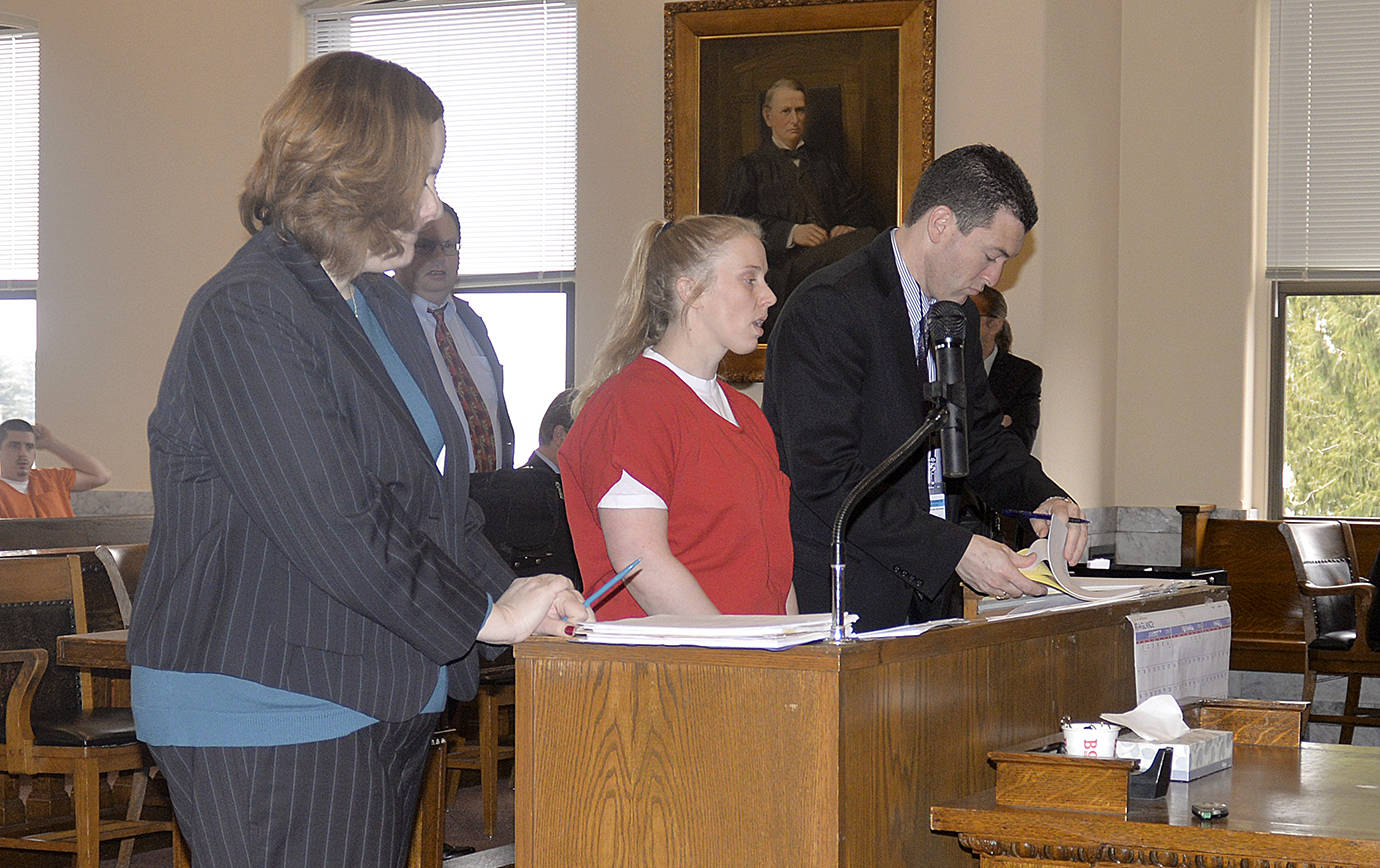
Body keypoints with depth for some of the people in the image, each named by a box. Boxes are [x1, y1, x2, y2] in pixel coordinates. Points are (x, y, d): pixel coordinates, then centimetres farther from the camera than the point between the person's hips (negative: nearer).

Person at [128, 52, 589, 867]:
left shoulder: (386, 306, 17)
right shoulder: (247, 316, -15)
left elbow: (438, 487, 21)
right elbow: (331, 524, -21)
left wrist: (506, 588, 3)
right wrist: (484, 615, -13)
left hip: (383, 702, 9)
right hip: (270, 715, -9)